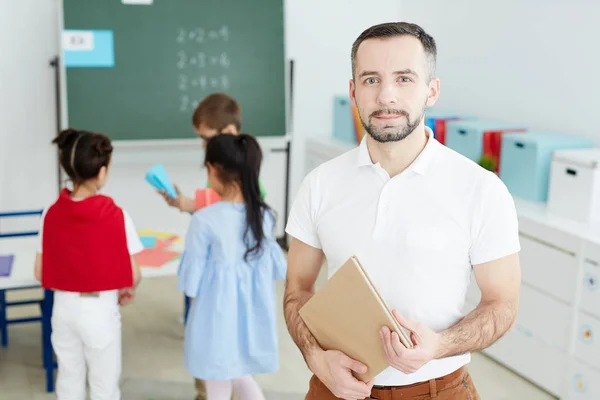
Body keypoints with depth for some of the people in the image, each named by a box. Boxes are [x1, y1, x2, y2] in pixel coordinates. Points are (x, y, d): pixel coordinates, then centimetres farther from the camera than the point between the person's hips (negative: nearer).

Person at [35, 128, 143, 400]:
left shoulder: (51, 214, -7)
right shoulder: (116, 217, -18)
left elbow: (40, 273, -1)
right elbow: (134, 277, -13)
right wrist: (124, 292, 9)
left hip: (63, 307, 4)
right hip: (100, 310, -4)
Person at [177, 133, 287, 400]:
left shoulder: (204, 220, -20)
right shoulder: (264, 216, -4)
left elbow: (192, 281, -12)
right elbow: (275, 267, 6)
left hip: (218, 317, -5)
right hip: (253, 315, 5)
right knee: (241, 376, 27)